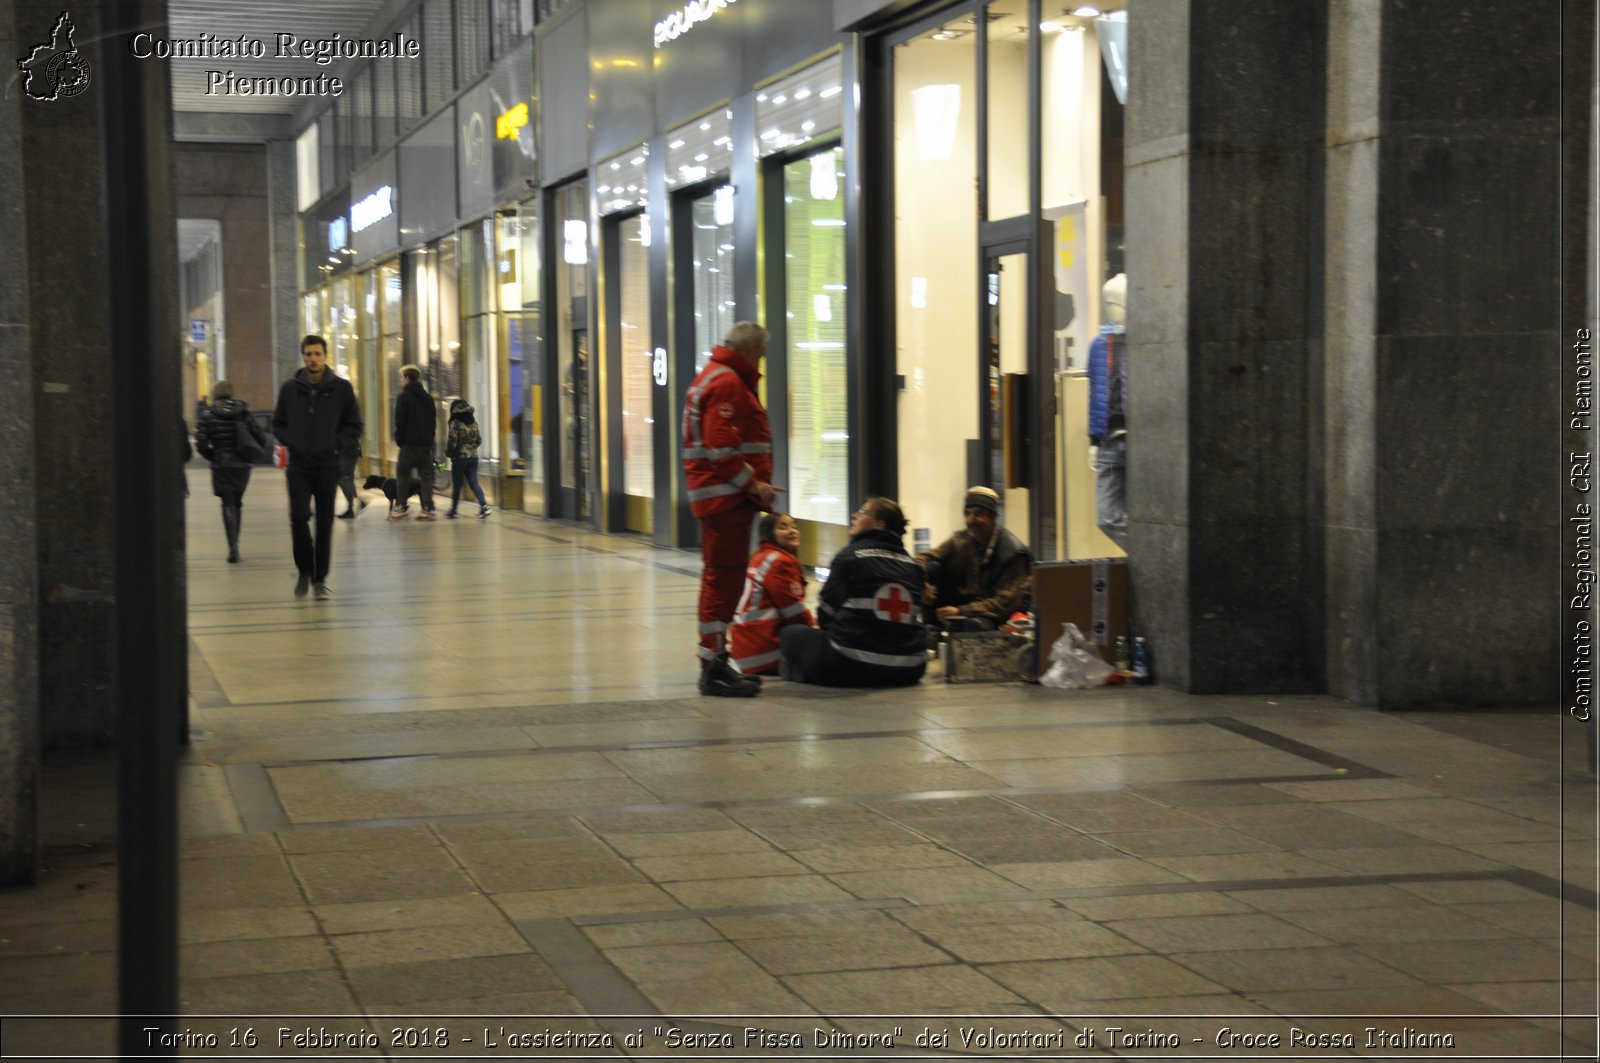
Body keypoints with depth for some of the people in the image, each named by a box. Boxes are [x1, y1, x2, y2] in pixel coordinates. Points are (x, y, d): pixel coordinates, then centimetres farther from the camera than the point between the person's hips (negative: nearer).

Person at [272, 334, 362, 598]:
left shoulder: (341, 388, 1)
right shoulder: (290, 388, 4)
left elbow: (354, 426, 5)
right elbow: (278, 423, 12)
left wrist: (335, 445, -9)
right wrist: (291, 442, -5)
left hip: (328, 466, 0)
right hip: (298, 466, 0)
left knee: (325, 524, 3)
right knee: (298, 518, -10)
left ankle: (320, 578, 13)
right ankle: (305, 571, 10)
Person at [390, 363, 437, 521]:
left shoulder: (403, 397, -7)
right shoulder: (428, 397, 13)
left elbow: (400, 421, -11)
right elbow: (434, 420, 14)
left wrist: (398, 439, 0)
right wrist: (429, 438, 14)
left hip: (409, 443, -5)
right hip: (426, 443, 5)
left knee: (403, 475, 3)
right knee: (426, 476, 4)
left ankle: (401, 507, 0)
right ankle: (428, 508, 0)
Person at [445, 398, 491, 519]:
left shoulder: (455, 424, -12)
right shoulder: (474, 423, 7)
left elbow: (452, 441, -14)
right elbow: (479, 440, 12)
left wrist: (448, 453, 2)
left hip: (459, 458, -5)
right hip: (473, 457, 5)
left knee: (456, 485, 5)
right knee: (474, 483, 4)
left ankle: (453, 510, 13)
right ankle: (484, 505, -14)